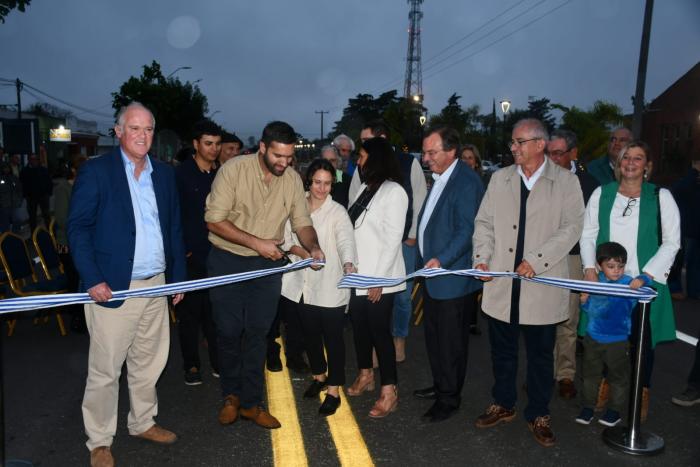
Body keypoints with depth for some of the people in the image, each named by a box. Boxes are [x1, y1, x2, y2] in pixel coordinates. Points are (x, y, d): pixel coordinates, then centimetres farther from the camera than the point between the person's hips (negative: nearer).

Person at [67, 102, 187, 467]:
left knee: (149, 362, 17)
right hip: (113, 287, -5)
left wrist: (178, 276, 11)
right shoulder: (95, 171, -6)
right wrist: (93, 279, -15)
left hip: (156, 285, 5)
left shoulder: (164, 174, 9)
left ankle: (142, 422, 36)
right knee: (104, 370, 7)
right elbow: (77, 228, -8)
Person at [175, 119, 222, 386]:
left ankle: (217, 360, 21)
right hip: (190, 256, -3)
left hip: (215, 254, 3)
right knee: (189, 313, 7)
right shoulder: (181, 174, -4)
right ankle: (191, 365, 19)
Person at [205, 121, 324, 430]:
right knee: (228, 332, 5)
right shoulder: (234, 169, -16)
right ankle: (231, 394, 28)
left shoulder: (292, 179, -3)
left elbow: (302, 222, 3)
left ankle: (251, 402, 22)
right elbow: (214, 219, -18)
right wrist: (257, 242, -22)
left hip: (267, 264, 3)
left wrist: (313, 247, -18)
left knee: (257, 333, 8)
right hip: (228, 261, -2)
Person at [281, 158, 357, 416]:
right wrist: (302, 251, -14)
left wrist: (348, 265, -43)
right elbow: (286, 239, 6)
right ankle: (319, 376, 40)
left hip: (329, 286, -4)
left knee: (333, 337, 3)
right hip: (304, 284, 4)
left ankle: (333, 390, 16)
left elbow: (346, 241, -24)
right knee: (310, 333, 18)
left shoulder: (337, 212, -8)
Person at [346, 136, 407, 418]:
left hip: (379, 277, -7)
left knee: (379, 330, -1)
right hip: (357, 274, 7)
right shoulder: (365, 188, 10)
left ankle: (389, 392, 11)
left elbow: (392, 239, -15)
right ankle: (365, 375, 35)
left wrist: (379, 279, -16)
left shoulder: (394, 192, -12)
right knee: (359, 325, 16)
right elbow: (353, 229, 9)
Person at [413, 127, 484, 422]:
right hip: (433, 275, 9)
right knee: (434, 336, 20)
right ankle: (440, 385, 37)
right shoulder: (439, 179, 12)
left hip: (453, 279, -9)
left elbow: (467, 231, -23)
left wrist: (441, 260, -32)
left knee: (451, 342, 5)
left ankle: (449, 400, 20)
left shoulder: (466, 182, -17)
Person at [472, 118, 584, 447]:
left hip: (542, 286, -2)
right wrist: (482, 256, -6)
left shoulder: (566, 182, -2)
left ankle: (539, 415, 27)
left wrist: (537, 260, -18)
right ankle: (503, 405, 33)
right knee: (502, 350, 14)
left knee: (541, 355, 11)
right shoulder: (500, 179, 8)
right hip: (501, 284, 3)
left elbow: (571, 228, -8)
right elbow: (484, 222, 9)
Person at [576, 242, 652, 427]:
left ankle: (615, 410, 30)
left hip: (618, 341, -3)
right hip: (593, 337, 4)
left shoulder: (628, 283, -14)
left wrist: (641, 280, -47)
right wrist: (584, 301, -10)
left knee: (618, 377, 13)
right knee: (590, 375, 16)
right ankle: (587, 407, 30)